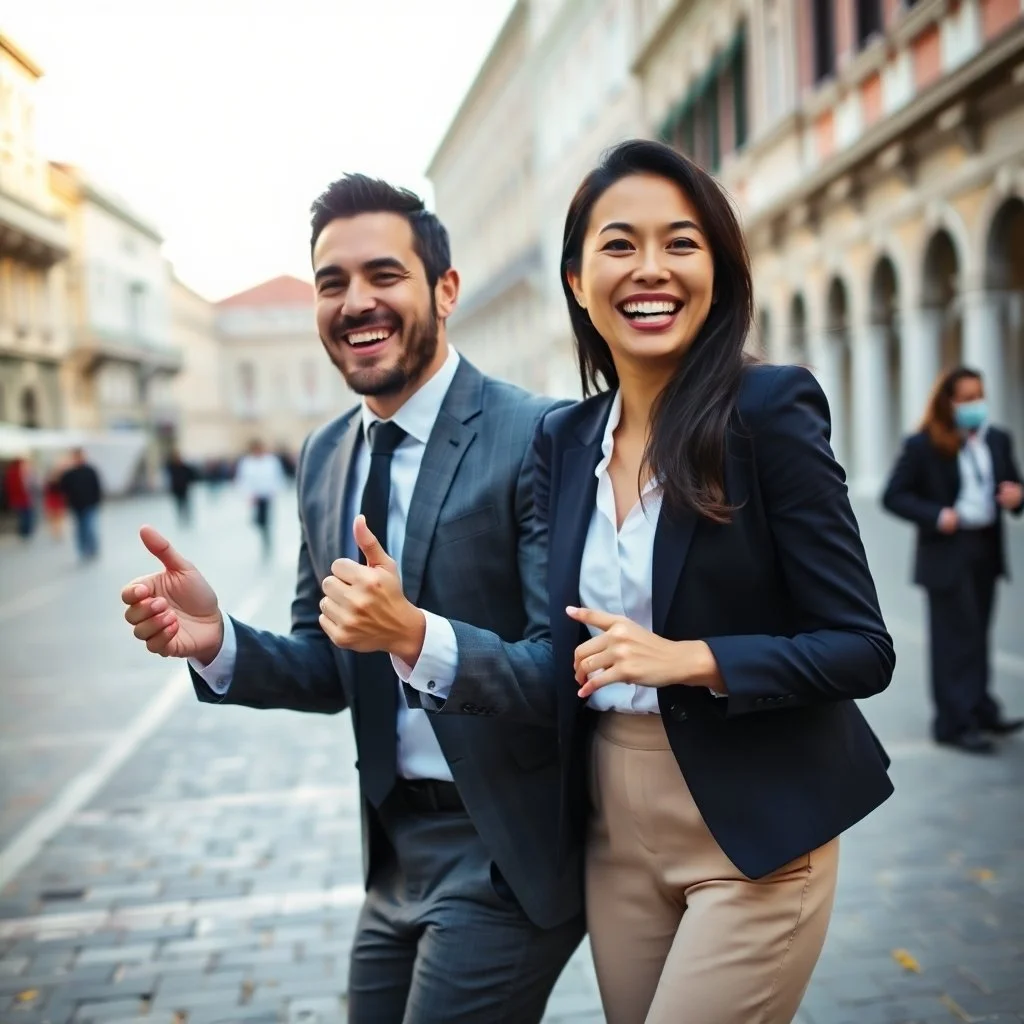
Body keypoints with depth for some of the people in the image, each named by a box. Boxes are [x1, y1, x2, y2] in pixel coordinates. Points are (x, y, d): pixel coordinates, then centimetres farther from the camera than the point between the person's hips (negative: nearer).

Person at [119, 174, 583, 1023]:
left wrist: (415, 634, -36)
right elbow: (330, 669, 8)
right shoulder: (324, 458, 5)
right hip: (394, 850, 7)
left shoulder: (537, 437, -17)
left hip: (505, 855, -6)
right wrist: (217, 640, -12)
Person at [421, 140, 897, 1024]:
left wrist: (692, 657, -25)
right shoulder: (564, 438, 3)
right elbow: (563, 661, 7)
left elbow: (862, 649, -13)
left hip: (754, 834, -5)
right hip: (615, 828, 5)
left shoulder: (771, 408, -13)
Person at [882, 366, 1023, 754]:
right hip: (947, 552, -5)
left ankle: (980, 711, 26)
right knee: (957, 637, -2)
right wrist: (936, 516, -21)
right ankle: (956, 722, 4)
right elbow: (893, 496, -9)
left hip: (987, 549, 5)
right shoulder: (923, 445, -9)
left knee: (977, 634, 14)